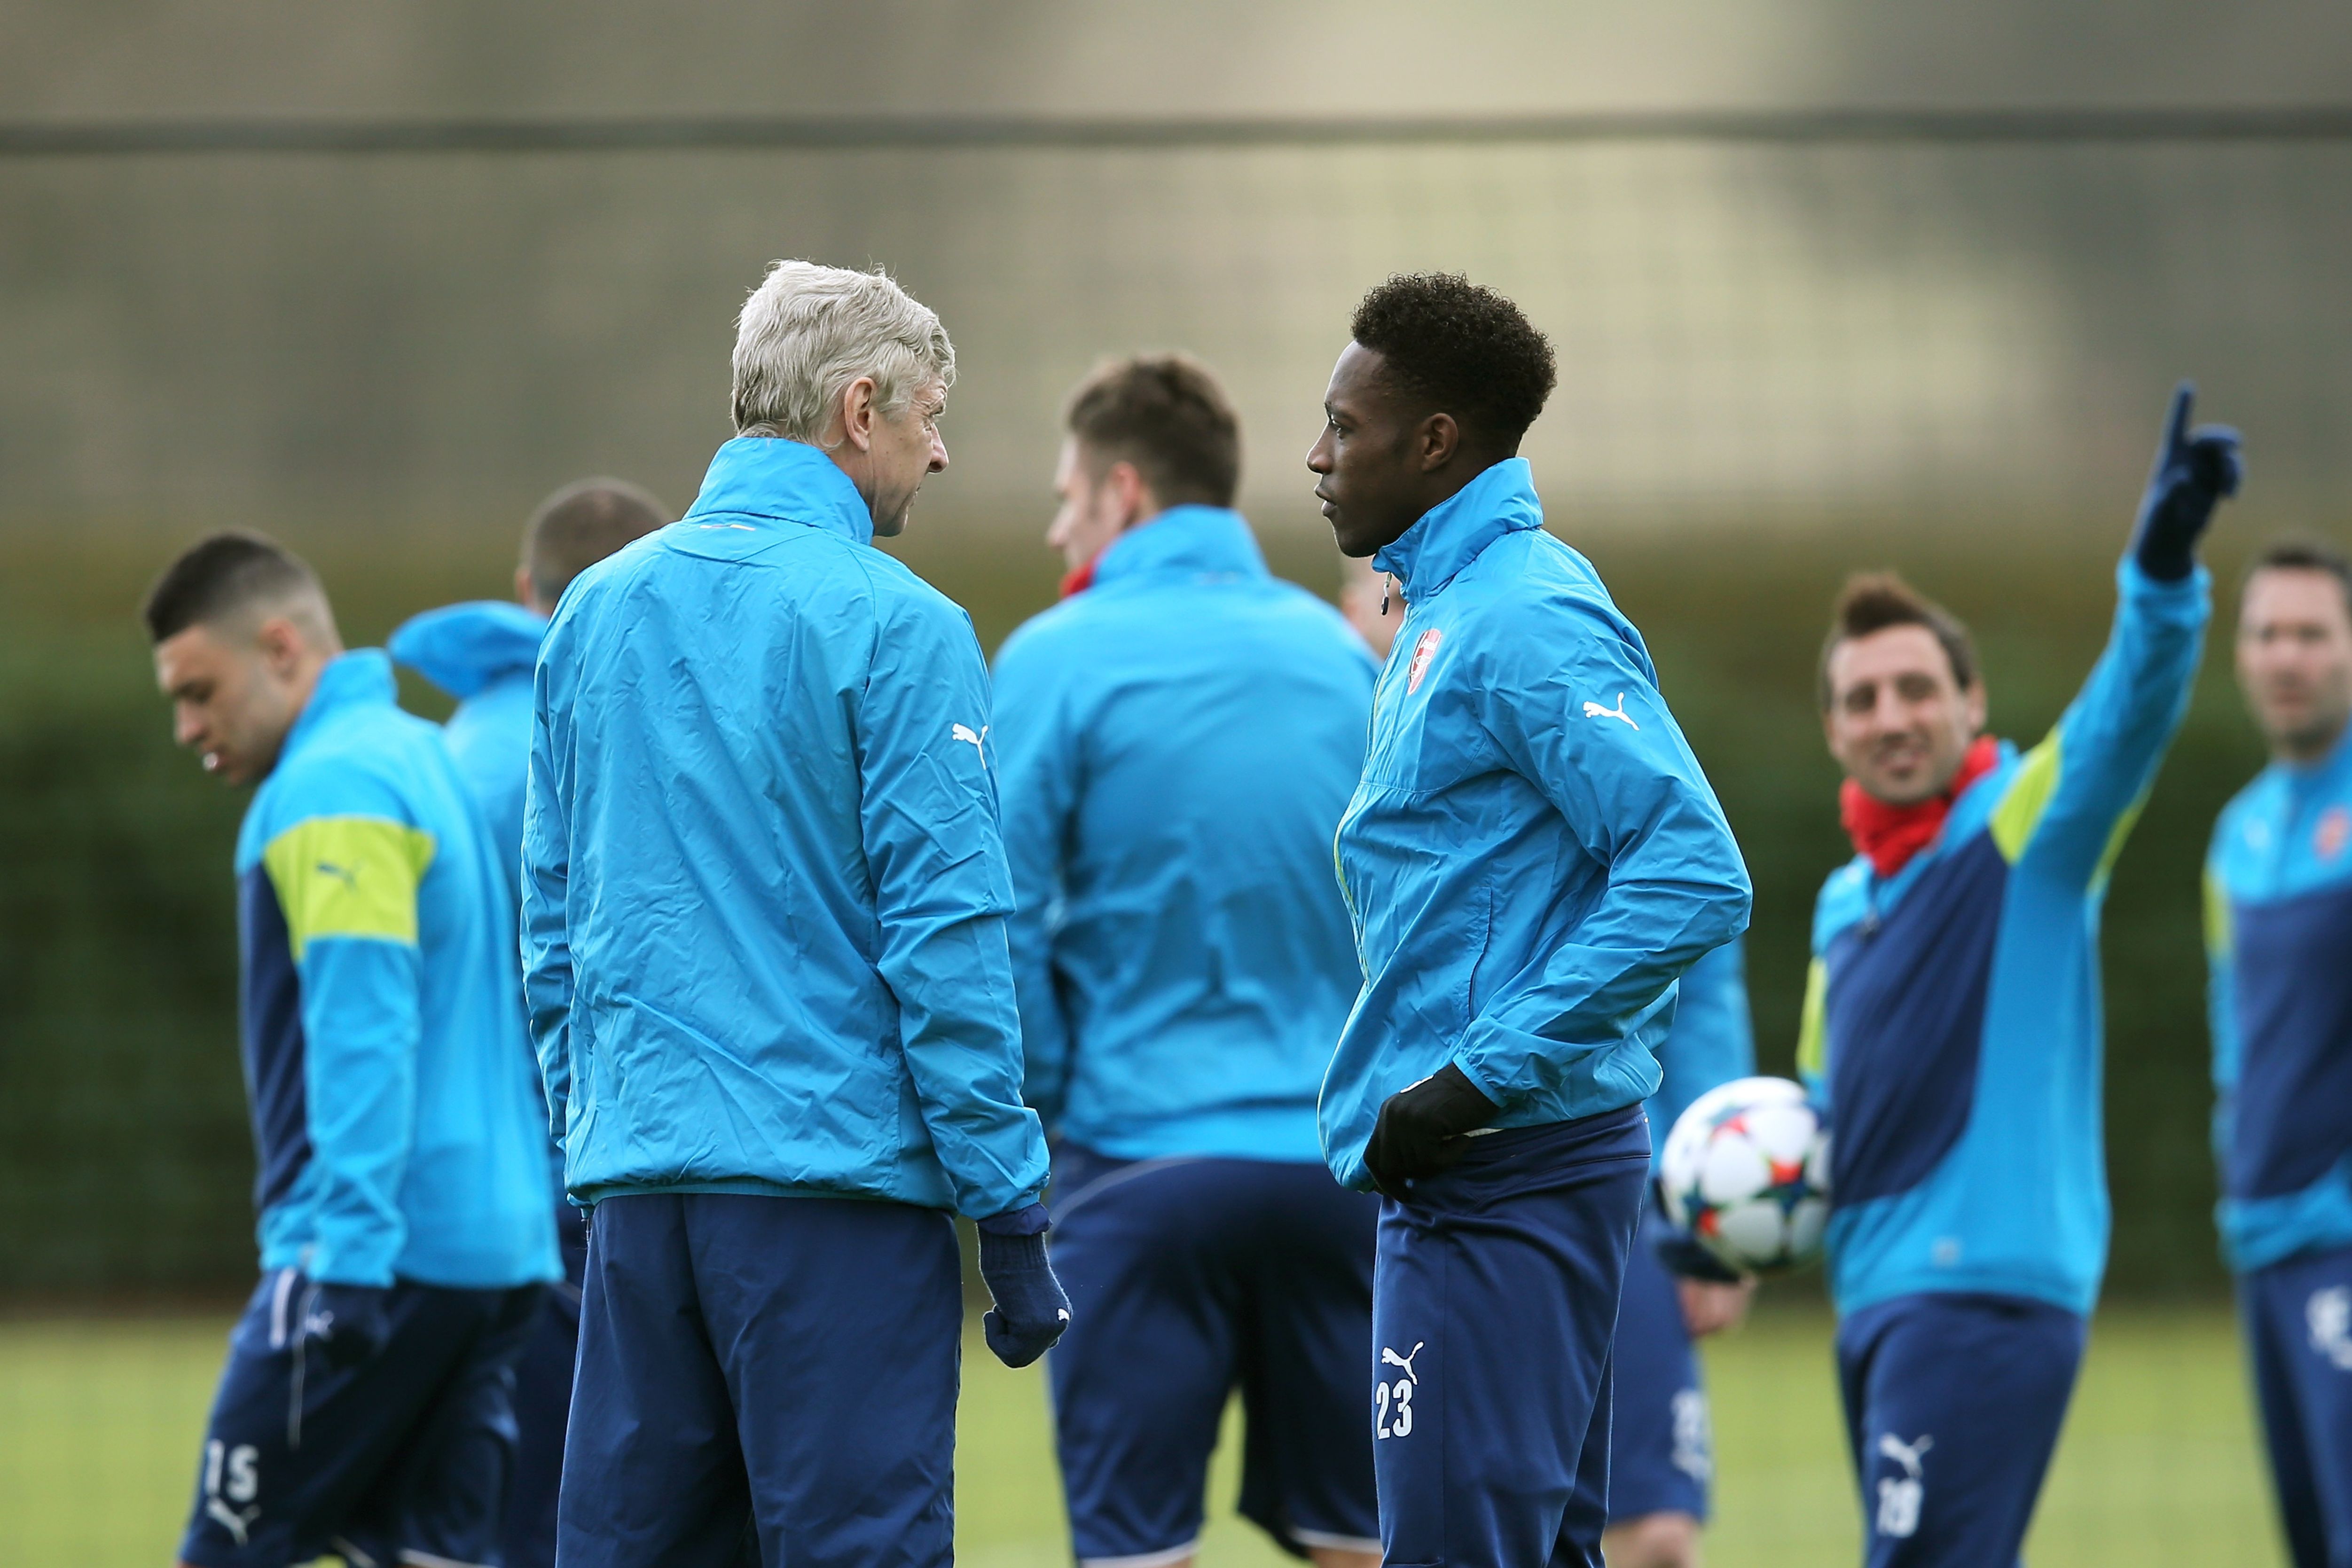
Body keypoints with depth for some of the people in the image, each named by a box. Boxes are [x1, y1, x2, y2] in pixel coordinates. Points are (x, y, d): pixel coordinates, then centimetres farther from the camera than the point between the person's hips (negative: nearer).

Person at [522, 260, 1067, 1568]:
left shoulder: (596, 612, 12)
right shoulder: (894, 627, -8)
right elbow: (947, 936, -11)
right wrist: (1013, 1214, -7)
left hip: (638, 1179, 6)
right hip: (837, 1169, -6)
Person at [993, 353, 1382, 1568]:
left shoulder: (1058, 659, -5)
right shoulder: (1341, 653, 9)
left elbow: (997, 922, -7)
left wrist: (1039, 1100, 6)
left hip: (1143, 1160, -4)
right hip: (1338, 1161, 4)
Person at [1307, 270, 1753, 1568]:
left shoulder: (1524, 623, -14)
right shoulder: (1448, 610, 17)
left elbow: (1694, 877, -23)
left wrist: (1481, 1080, -22)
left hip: (1501, 1171, -11)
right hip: (1467, 1171, 11)